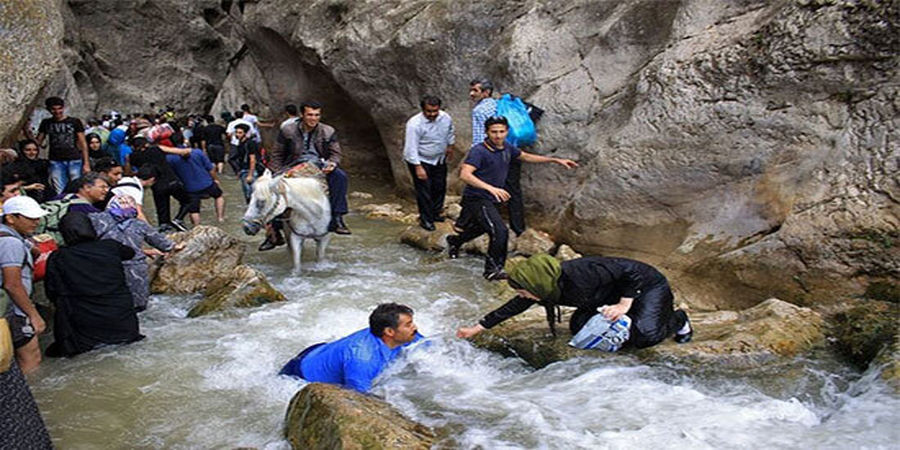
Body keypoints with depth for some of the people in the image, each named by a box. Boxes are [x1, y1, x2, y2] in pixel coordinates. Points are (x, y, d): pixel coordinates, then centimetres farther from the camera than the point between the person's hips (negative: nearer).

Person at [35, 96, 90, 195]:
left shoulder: (75, 122, 4)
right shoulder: (46, 123, 12)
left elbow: (83, 143, 3)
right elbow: (38, 142, 13)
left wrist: (86, 163, -4)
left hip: (74, 161, -2)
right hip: (56, 162, 2)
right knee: (60, 193, -2)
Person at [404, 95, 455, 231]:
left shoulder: (445, 118, -12)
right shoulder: (414, 124, -28)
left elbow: (450, 131, 12)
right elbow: (411, 147, -27)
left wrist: (450, 145, 21)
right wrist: (418, 167, -27)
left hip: (439, 158, 6)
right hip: (420, 161, -6)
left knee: (440, 187, 16)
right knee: (424, 190, -5)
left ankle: (436, 213, 36)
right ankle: (425, 219, 11)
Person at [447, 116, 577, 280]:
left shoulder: (506, 148, 1)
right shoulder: (479, 151, -23)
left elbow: (526, 157, 18)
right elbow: (465, 174, -35)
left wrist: (556, 160, 16)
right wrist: (491, 188, -47)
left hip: (492, 200, 9)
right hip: (477, 199, -9)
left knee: (481, 227, 31)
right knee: (500, 231, -21)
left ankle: (454, 241, 58)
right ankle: (492, 270, -4)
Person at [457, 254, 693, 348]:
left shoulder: (579, 275, -39)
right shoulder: (548, 288, -14)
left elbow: (632, 270, -32)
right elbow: (512, 307, -1)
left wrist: (624, 305, -29)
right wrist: (477, 328, 0)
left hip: (648, 286, -7)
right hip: (612, 294, 7)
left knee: (644, 336, -26)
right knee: (579, 326, -4)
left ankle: (678, 320, 8)